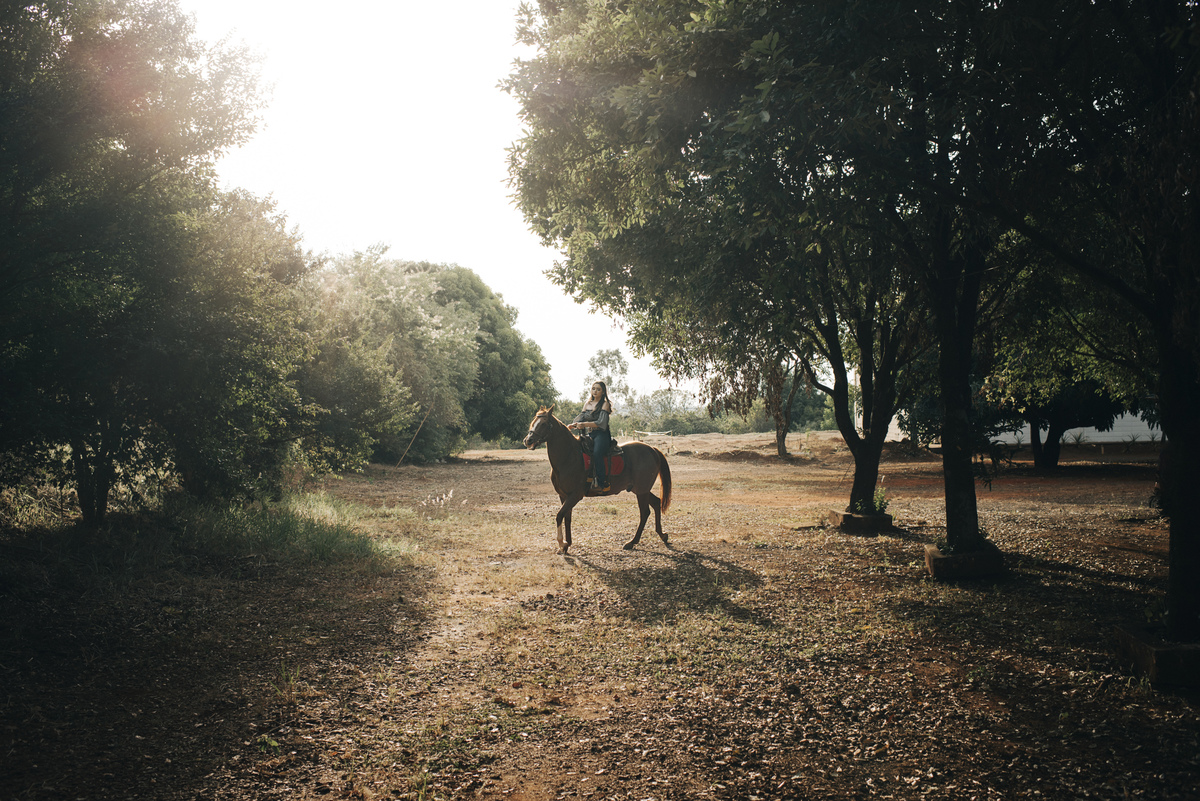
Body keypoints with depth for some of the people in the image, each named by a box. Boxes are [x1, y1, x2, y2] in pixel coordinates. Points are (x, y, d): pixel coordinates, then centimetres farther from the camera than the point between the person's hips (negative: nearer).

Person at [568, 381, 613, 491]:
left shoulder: (605, 404, 2)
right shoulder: (587, 404, 20)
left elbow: (601, 423, -11)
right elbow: (580, 418, 18)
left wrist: (584, 424, -22)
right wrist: (572, 425, -5)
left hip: (601, 435, -6)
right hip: (587, 435, 6)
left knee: (596, 453, -34)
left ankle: (602, 483, -35)